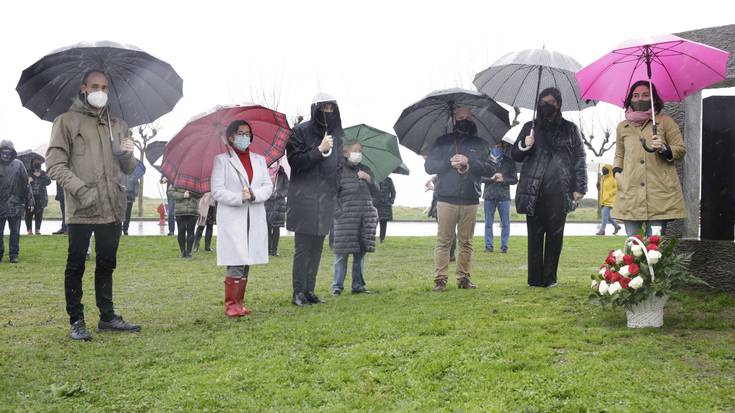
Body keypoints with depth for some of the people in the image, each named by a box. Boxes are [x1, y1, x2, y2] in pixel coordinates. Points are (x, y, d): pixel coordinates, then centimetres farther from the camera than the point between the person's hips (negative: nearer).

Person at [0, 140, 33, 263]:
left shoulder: (18, 164, 1)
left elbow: (26, 184, 3)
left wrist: (29, 201, 0)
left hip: (15, 206, 0)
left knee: (15, 232, 7)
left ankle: (14, 255, 14)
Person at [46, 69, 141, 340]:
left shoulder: (118, 125, 16)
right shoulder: (67, 121, 2)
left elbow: (128, 170, 17)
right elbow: (55, 164, -6)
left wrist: (128, 155, -6)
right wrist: (81, 190, -17)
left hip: (112, 208, 5)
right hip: (80, 209, -5)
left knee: (106, 264, 12)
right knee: (76, 266, 1)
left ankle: (107, 317, 21)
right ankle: (76, 321, 9)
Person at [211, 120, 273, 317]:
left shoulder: (259, 160, 16)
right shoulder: (222, 160, 2)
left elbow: (268, 186, 8)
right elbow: (217, 191, -5)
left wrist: (254, 195, -12)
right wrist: (240, 198, -17)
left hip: (255, 219, 5)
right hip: (232, 218, -5)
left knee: (246, 264, 6)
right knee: (237, 263, -11)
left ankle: (239, 304, 13)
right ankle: (230, 305, -2)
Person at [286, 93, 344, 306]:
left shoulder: (336, 133, 13)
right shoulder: (301, 131, -5)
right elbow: (295, 162, -11)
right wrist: (320, 150, -19)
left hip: (325, 198, 6)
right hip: (304, 198, -6)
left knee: (317, 247, 9)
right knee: (302, 247, -4)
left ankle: (309, 291, 16)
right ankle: (298, 293, 3)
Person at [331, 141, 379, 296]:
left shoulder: (364, 170, 15)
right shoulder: (340, 171, -2)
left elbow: (376, 192, 14)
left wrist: (368, 179, -2)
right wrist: (337, 212, -12)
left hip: (364, 218, 5)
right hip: (345, 218, -5)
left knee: (360, 252, 7)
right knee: (342, 252, -4)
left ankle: (358, 285, 15)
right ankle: (337, 286, 4)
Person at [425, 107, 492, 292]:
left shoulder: (480, 144, 15)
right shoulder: (442, 142, 12)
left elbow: (487, 168, 4)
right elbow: (428, 166, 4)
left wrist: (468, 162, -11)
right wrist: (450, 162, -9)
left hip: (470, 200, 2)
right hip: (446, 198, -1)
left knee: (466, 242, 3)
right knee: (443, 241, -5)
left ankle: (463, 278, 9)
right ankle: (440, 279, -4)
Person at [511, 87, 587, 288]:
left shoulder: (570, 129, 12)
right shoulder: (530, 127, 15)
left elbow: (579, 158, 9)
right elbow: (515, 155, 15)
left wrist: (579, 187, 1)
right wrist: (524, 147, -7)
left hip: (559, 190, 0)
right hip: (534, 191, 1)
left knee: (555, 234, 0)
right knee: (535, 233, -2)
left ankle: (550, 277, 7)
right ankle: (535, 278, 0)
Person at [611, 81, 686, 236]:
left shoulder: (665, 121, 9)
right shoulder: (622, 127, 17)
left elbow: (681, 149, 9)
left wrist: (664, 149, -11)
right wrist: (617, 172, 10)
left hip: (659, 193, -2)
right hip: (631, 194, 2)